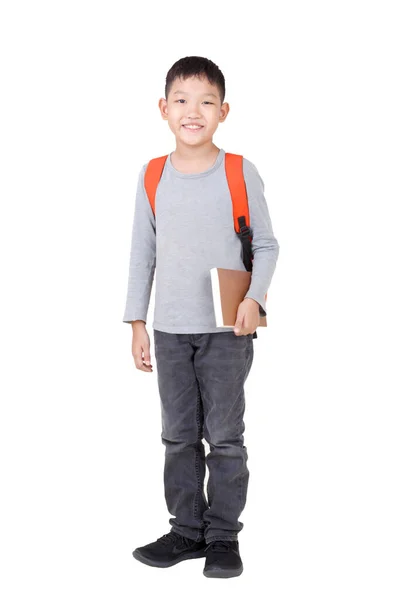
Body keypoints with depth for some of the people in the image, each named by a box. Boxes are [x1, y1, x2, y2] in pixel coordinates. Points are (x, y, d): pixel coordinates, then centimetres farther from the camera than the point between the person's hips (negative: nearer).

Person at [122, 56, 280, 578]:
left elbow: (266, 245, 1)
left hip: (227, 329, -3)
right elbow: (142, 254, 9)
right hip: (170, 330, 3)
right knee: (179, 434, 10)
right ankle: (188, 529, 22)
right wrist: (137, 322, 7)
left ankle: (223, 535, 16)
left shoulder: (240, 173, -4)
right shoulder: (153, 176, 3)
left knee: (224, 436, 4)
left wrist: (254, 298, -15)